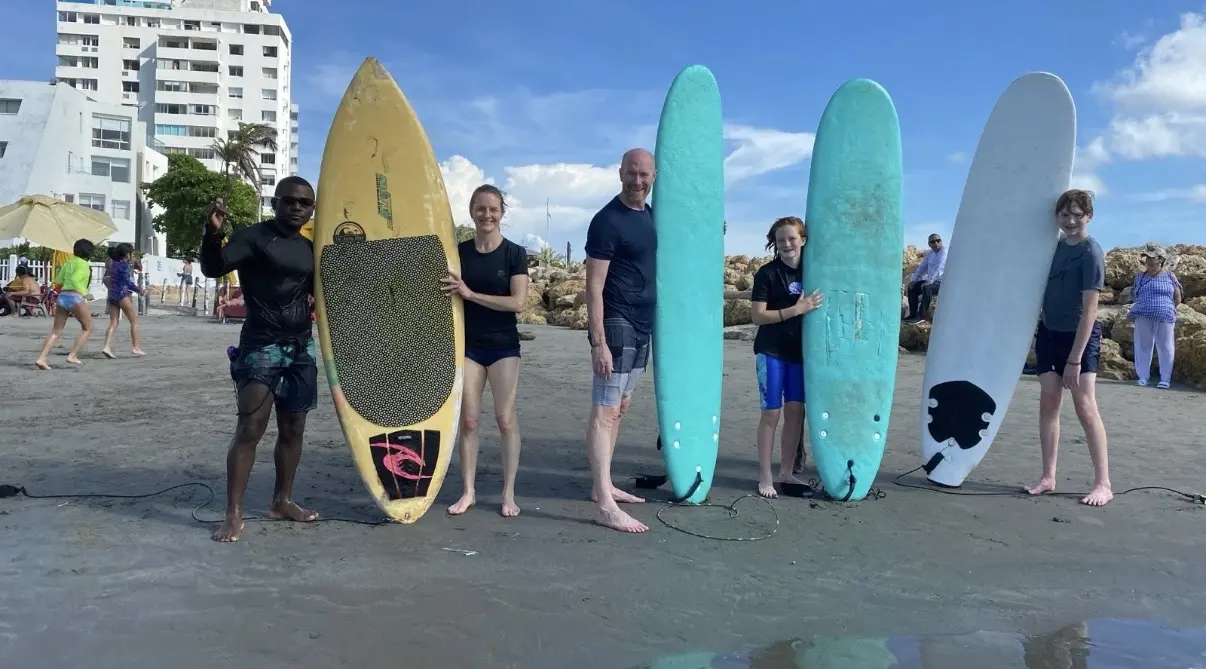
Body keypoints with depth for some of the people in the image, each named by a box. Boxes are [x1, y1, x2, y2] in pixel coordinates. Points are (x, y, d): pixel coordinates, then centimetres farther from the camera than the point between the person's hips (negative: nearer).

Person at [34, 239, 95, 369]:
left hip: (62, 296, 7)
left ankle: (41, 358, -2)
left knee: (56, 331, 9)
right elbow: (74, 279, -18)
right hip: (75, 297, -7)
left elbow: (57, 281, 18)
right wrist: (85, 293, -12)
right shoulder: (84, 264, -5)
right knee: (87, 328, 9)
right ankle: (72, 355, 0)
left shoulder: (67, 263, 18)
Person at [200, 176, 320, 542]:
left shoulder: (309, 248, 12)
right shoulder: (254, 236, -7)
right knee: (250, 428, -9)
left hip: (301, 347, 7)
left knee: (293, 429, 12)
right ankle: (233, 514, -4)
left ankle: (282, 501, 24)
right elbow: (213, 268, -20)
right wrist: (213, 232, -37)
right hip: (261, 346, -6)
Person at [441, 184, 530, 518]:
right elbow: (446, 295, 12)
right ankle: (468, 491, 14)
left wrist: (470, 293, -17)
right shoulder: (458, 252, 3)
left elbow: (518, 302, -14)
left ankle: (508, 494, 8)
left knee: (506, 418, -1)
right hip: (468, 344, 2)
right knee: (468, 419, 4)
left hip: (504, 346, -2)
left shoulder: (515, 253, -5)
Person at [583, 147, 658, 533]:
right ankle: (604, 505, -9)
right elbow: (594, 287, -16)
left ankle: (603, 486, 24)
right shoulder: (607, 221, -13)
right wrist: (598, 342, -22)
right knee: (605, 411, -9)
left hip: (641, 326, 9)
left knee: (620, 408, 14)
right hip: (616, 325, -9)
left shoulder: (649, 215, 12)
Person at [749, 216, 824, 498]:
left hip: (800, 351, 5)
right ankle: (765, 477, 7)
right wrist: (796, 310, -20)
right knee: (772, 412, -2)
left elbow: (819, 308, 20)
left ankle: (787, 472, 20)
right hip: (771, 351, -4)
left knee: (796, 411, 7)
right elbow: (757, 315, -13)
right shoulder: (767, 273, -7)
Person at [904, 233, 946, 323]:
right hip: (932, 281, 9)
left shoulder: (944, 252, -16)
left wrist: (929, 282, -32)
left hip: (944, 282, -9)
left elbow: (939, 269, -27)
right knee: (912, 287, 1)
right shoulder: (930, 253, 11)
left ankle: (921, 316, -29)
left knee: (926, 288, -34)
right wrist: (914, 280, 6)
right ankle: (913, 314, -1)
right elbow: (922, 267, 17)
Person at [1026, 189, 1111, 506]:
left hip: (1080, 337, -6)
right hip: (1049, 333, 6)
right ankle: (1048, 478, 9)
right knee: (1048, 403, 3)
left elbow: (1089, 310, -18)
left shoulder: (1091, 252, -15)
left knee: (1085, 406, -8)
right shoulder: (1054, 246, 5)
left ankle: (1103, 484, -1)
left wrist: (1075, 359, -21)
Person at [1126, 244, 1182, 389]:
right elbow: (1134, 295, 17)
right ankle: (1143, 377, 8)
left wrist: (1166, 308, 4)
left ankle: (1165, 379, 6)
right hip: (1143, 318, 2)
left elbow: (1177, 298, 8)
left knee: (1165, 348, 1)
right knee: (1142, 347, 2)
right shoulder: (1140, 276, 12)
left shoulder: (1169, 276, 5)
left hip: (1164, 318, -2)